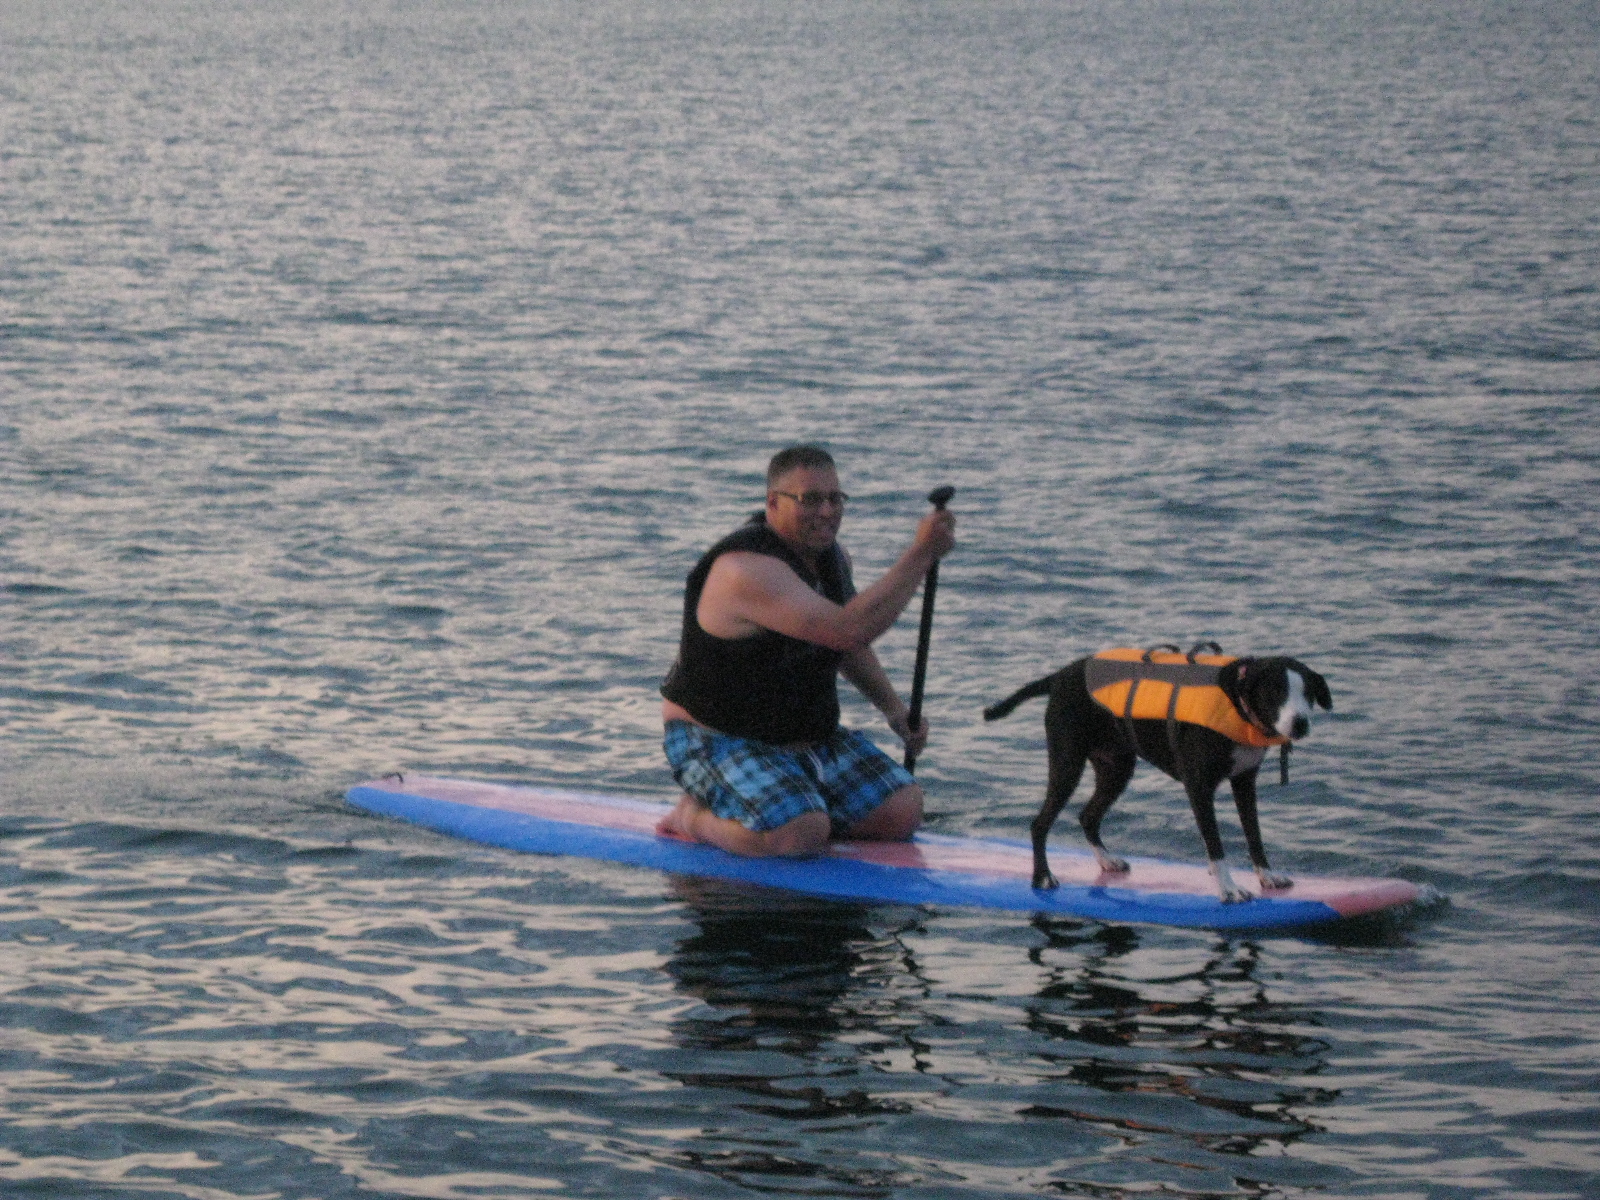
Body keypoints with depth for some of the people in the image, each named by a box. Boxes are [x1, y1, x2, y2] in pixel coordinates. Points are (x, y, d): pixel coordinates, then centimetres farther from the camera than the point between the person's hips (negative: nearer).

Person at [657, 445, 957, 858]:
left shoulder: (830, 554, 4)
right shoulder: (748, 570, -28)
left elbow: (844, 645, 23)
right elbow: (849, 630, -37)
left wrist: (894, 708, 11)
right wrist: (921, 554, -35)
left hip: (812, 737, 9)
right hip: (719, 742, -9)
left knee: (902, 813, -5)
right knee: (800, 837, -31)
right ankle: (697, 816, -3)